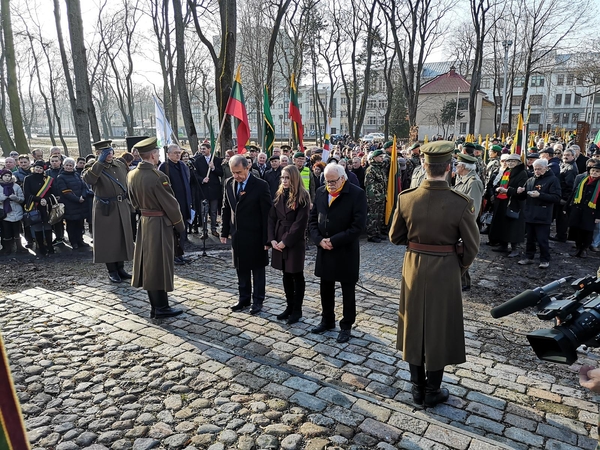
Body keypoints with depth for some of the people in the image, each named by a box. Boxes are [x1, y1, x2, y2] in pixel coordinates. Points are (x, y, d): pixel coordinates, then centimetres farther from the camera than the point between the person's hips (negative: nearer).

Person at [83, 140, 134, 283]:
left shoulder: (120, 165, 9)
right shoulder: (93, 166, -5)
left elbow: (128, 184, 17)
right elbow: (88, 179, -28)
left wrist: (130, 203, 13)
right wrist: (100, 162, -26)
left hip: (122, 207, 5)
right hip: (105, 209, -5)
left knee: (123, 238, 10)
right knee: (108, 240, 1)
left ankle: (120, 268, 23)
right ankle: (112, 271, 13)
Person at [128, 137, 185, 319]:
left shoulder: (132, 175, 3)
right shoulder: (157, 176, -21)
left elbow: (134, 201, 14)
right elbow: (171, 204, -16)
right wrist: (180, 225, -4)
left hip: (144, 222, 8)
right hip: (160, 224, -8)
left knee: (149, 265, 13)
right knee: (160, 265, 0)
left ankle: (155, 305, 23)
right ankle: (161, 308, 9)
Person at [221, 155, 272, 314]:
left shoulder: (261, 185, -14)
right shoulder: (229, 183, 1)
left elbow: (267, 214, -13)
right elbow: (226, 209, 10)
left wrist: (266, 239, -13)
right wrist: (225, 232, 8)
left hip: (255, 236, -5)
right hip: (237, 235, 5)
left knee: (257, 269, 9)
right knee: (241, 269, 15)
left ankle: (258, 300, 23)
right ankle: (244, 298, 30)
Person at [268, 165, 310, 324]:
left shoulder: (302, 196, -10)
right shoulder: (279, 195, 8)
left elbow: (300, 223, -15)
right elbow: (271, 217, 6)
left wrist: (286, 241, -16)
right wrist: (272, 239, -6)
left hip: (295, 242, -5)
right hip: (279, 241, 6)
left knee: (297, 276, 6)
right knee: (286, 275, 13)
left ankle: (297, 310, 16)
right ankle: (289, 306, 25)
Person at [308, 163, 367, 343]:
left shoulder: (357, 194, -13)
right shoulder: (321, 192, 3)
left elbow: (358, 225, -18)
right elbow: (312, 219, 7)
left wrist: (334, 241, -19)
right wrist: (319, 239, -10)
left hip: (346, 251, -5)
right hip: (324, 250, 5)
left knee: (348, 290, 9)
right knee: (326, 288, 16)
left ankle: (346, 325, 24)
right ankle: (327, 320, 35)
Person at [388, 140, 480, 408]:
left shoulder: (406, 198, -11)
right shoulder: (461, 204, -18)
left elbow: (395, 237, -1)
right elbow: (472, 246, -9)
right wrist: (461, 266, 9)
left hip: (414, 269, 2)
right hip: (445, 272, -2)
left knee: (414, 326, 17)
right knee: (439, 329, 13)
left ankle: (418, 388, 31)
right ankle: (432, 392, 28)